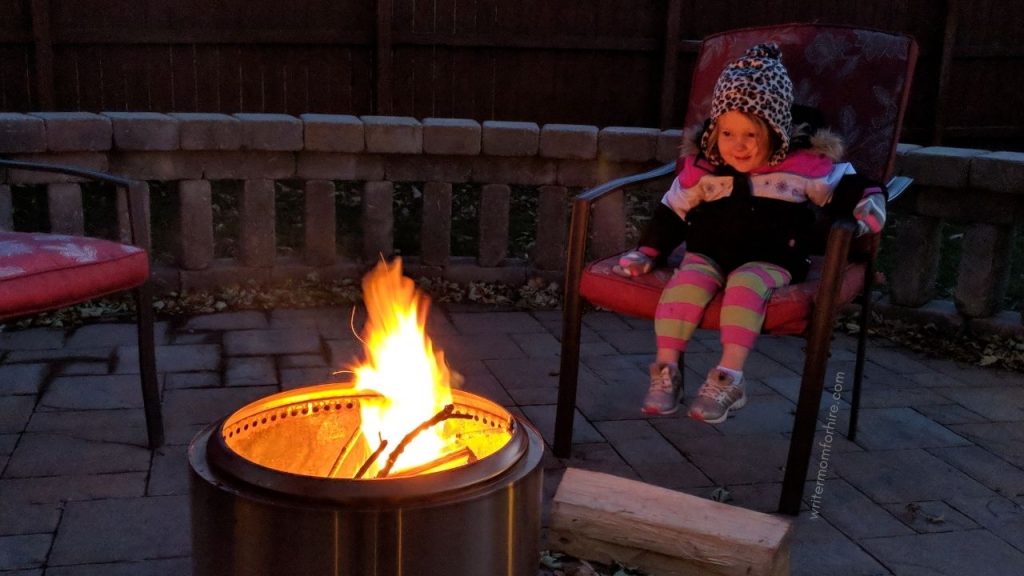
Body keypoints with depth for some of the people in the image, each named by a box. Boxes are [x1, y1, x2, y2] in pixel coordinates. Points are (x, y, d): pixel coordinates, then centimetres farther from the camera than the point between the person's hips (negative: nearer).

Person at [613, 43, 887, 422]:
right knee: (688, 280, -30)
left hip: (769, 259, -2)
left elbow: (846, 185, 6)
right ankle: (665, 369, -22)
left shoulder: (802, 165, -1)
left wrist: (869, 201, -15)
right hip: (708, 254, 2)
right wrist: (647, 252, 9)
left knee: (746, 283, -36)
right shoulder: (701, 168, 5)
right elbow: (671, 212, 14)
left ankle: (729, 378, -32)